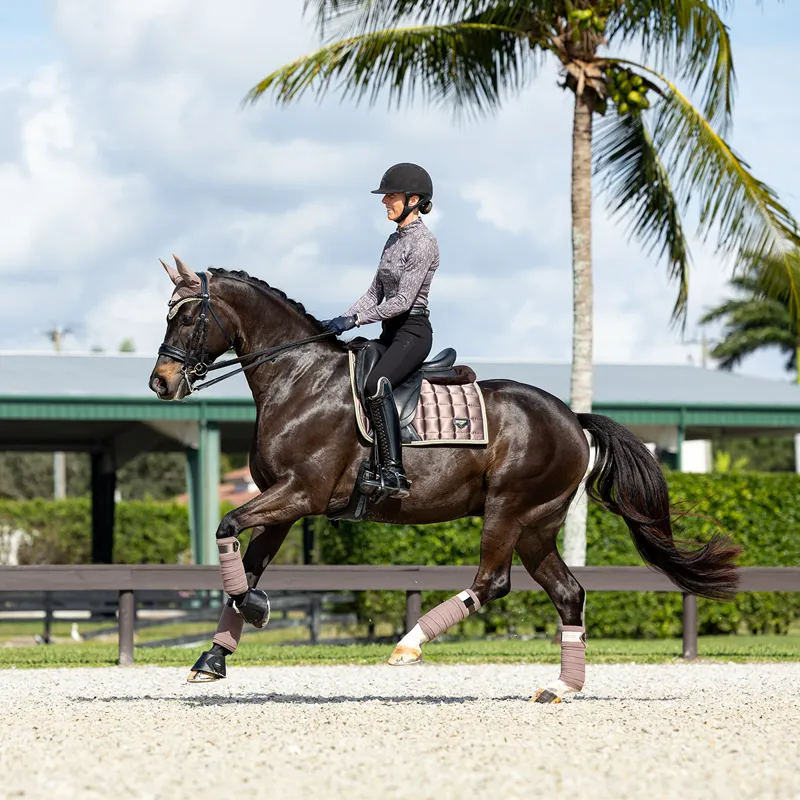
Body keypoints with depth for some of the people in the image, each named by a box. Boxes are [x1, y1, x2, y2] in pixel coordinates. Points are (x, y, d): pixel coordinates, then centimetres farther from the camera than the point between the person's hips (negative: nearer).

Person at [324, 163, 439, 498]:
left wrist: (355, 319, -19)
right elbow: (375, 293, 18)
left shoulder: (423, 243, -13)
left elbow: (403, 300, -19)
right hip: (390, 332, 10)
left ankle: (394, 472, -41)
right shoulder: (394, 240, 16)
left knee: (376, 384, -34)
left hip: (413, 331, -10)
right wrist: (342, 321, 5)